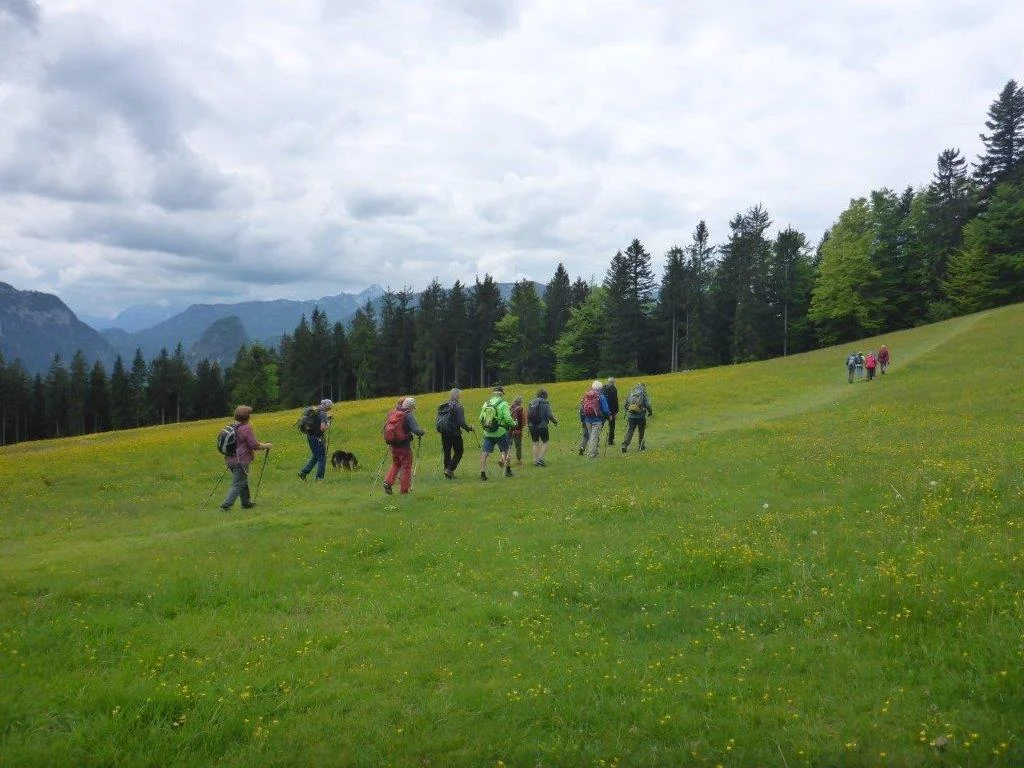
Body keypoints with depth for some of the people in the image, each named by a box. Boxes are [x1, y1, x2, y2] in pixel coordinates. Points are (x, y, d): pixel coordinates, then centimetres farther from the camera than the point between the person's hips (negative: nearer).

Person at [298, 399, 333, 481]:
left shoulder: (315, 411, 8)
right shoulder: (323, 414, -19)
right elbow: (323, 428, -28)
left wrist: (327, 418, 18)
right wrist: (329, 424, -9)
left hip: (311, 436, 9)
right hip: (318, 438, -9)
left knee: (315, 456, 23)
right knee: (322, 458, 4)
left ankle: (303, 472, 22)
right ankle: (319, 478, 7)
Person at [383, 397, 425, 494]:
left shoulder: (392, 413, 6)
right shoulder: (408, 415, -15)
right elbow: (416, 430, -24)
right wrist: (421, 432, -3)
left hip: (393, 444, 6)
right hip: (404, 445, -6)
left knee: (395, 464, 23)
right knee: (406, 467, 7)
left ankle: (388, 482, 7)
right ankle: (404, 489, 11)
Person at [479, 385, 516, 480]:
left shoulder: (486, 404, 5)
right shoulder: (503, 404, -8)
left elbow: (481, 419, 8)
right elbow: (507, 419, -15)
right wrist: (514, 423, 4)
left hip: (488, 433, 3)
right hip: (501, 432, -2)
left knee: (484, 453, 5)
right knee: (505, 451, 17)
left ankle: (482, 472, -2)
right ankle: (507, 470, 24)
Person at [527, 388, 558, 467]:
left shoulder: (531, 402, 8)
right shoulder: (545, 402, -7)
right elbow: (549, 415, -12)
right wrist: (555, 421, 4)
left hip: (532, 426, 5)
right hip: (542, 426, -5)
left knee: (535, 443, 14)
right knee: (545, 443, 8)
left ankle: (535, 461, 14)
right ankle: (540, 459, -6)